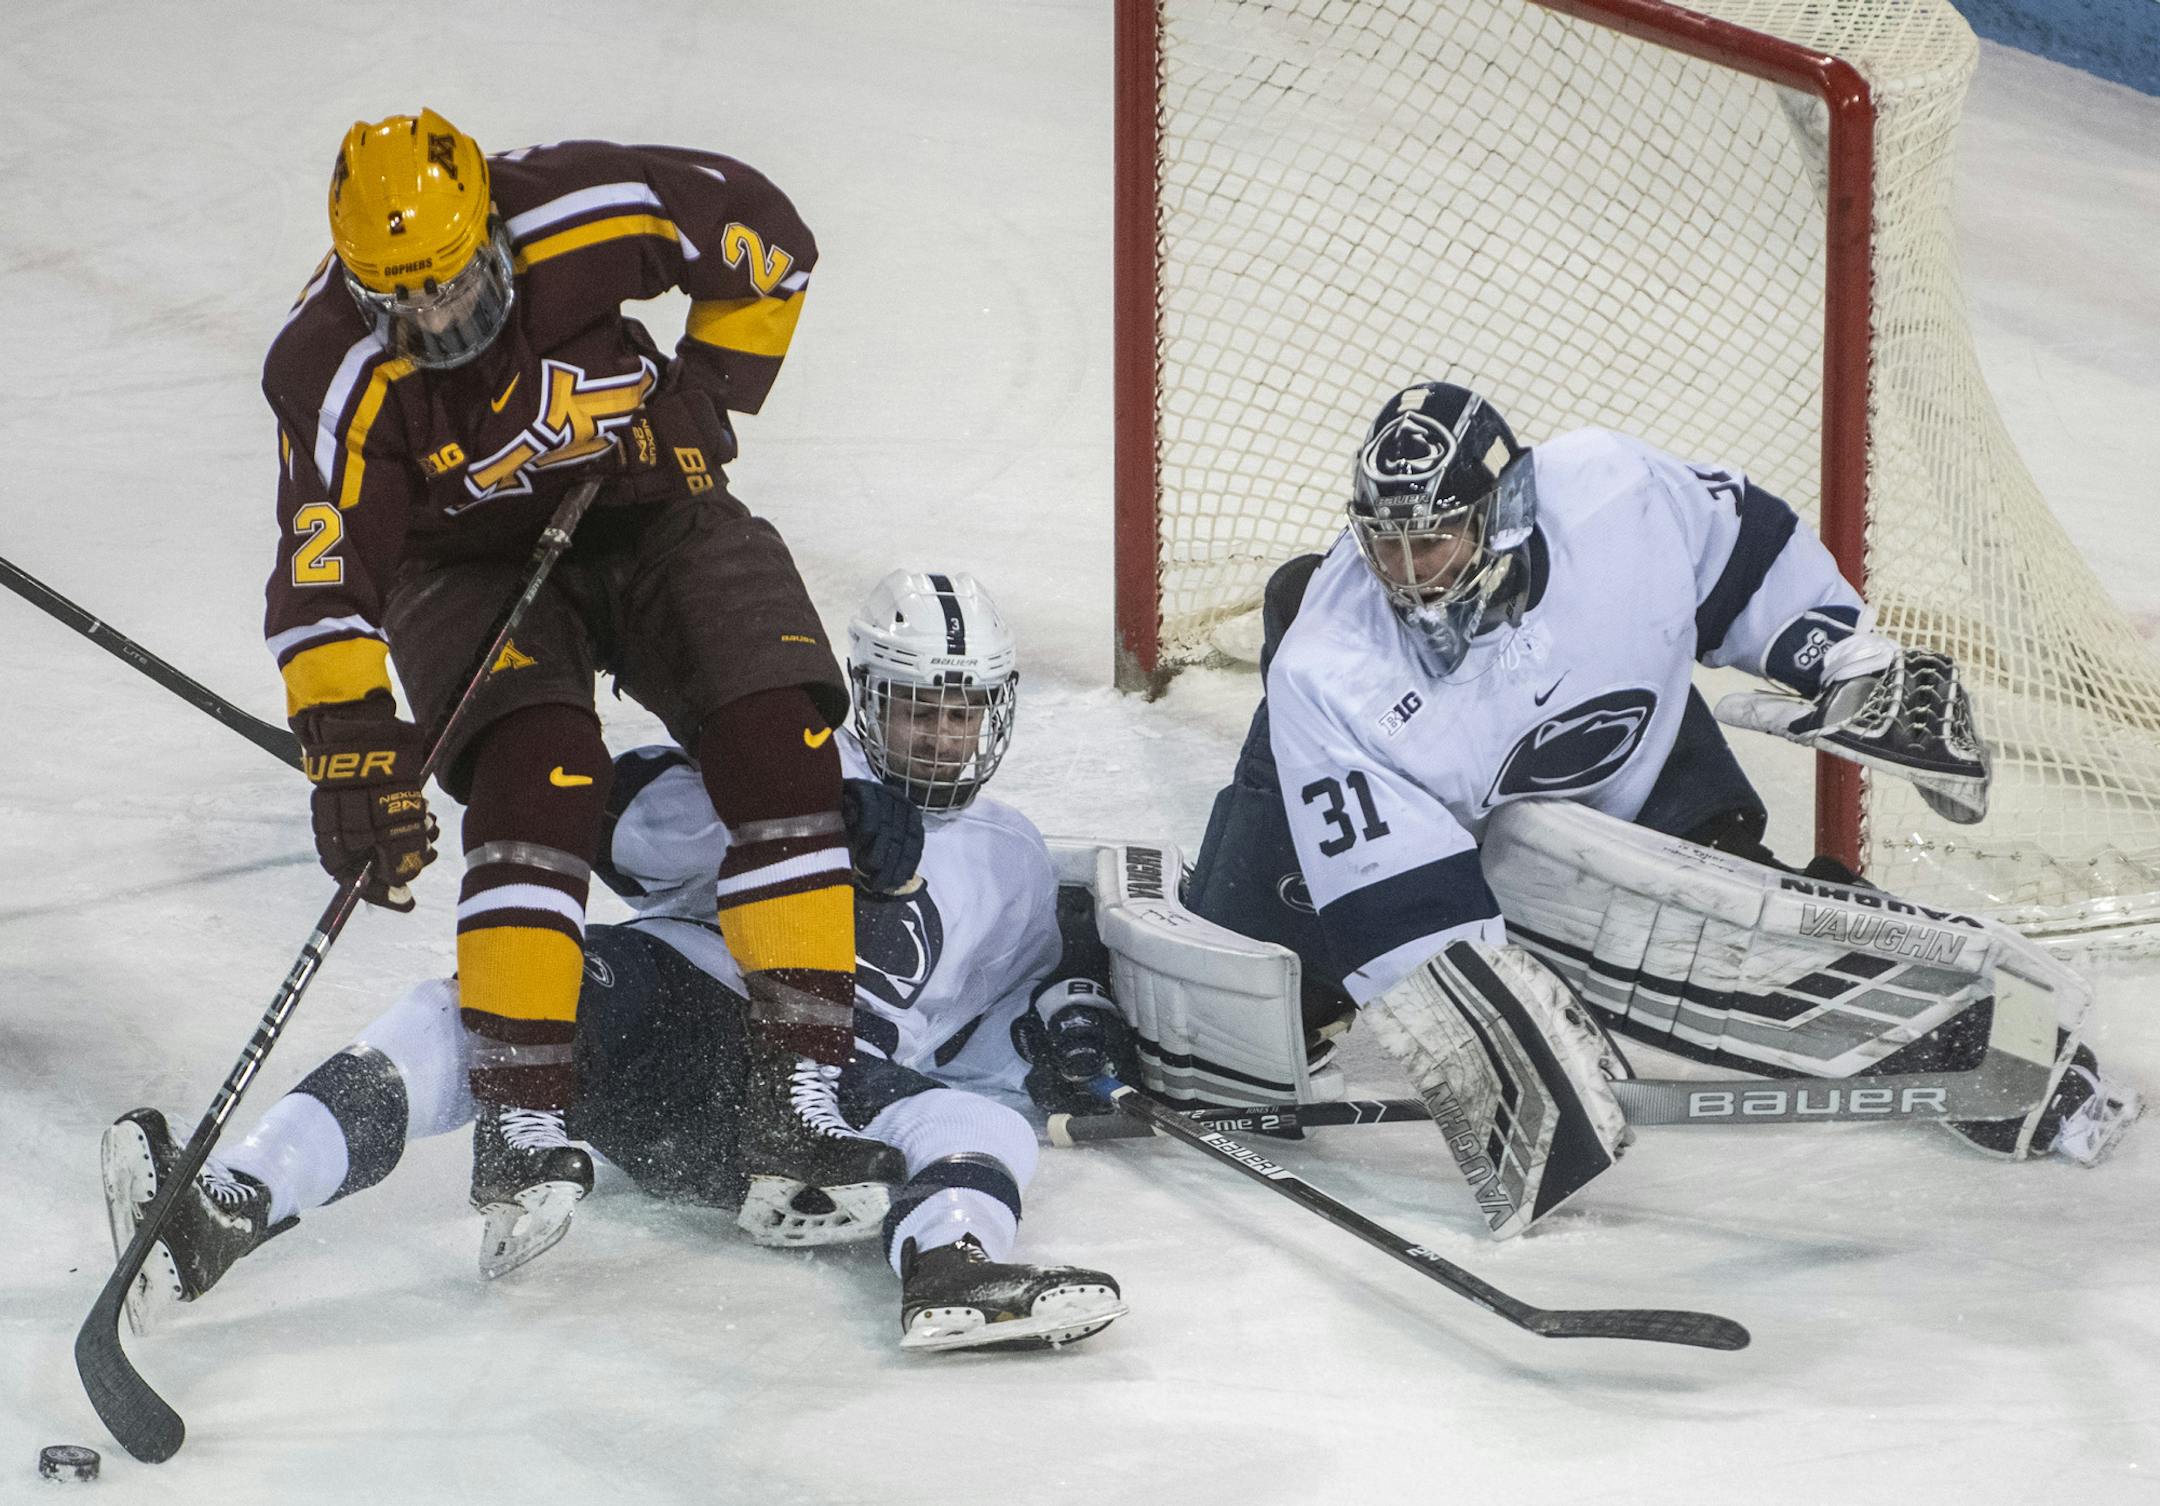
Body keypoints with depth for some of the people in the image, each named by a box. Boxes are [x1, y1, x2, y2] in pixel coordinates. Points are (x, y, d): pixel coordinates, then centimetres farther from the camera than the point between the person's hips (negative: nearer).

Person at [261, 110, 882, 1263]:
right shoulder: (339, 380, -28)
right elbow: (321, 579, -29)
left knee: (781, 743, -15)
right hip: (470, 563, -2)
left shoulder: (593, 215, -26)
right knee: (536, 772, -27)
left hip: (649, 511, 2)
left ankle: (792, 1089, -11)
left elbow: (766, 242, -8)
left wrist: (703, 395, -10)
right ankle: (521, 1118, -24)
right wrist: (354, 759, -36)